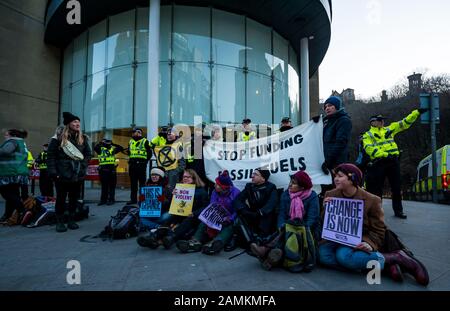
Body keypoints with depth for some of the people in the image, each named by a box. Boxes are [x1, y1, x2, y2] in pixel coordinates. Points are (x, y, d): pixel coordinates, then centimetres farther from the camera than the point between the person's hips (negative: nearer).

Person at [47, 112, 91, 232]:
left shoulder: (83, 138, 7)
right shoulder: (58, 138, -4)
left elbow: (88, 154, 11)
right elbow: (51, 156, -5)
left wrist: (83, 166, 0)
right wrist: (53, 172, -10)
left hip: (78, 176, 3)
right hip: (62, 176, -3)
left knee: (74, 199, 10)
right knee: (61, 199, 5)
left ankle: (71, 220, 22)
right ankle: (59, 222, 17)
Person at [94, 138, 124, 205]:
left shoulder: (113, 149, 13)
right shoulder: (101, 149, 8)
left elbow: (121, 148, 7)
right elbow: (95, 148, -10)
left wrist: (113, 144, 6)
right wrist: (101, 143, 0)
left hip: (111, 169, 1)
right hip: (103, 169, -1)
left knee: (112, 185, 3)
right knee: (104, 185, 7)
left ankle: (111, 199, 10)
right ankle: (103, 199, 15)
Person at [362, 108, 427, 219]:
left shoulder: (389, 129, 19)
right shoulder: (367, 135, 4)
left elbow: (405, 123, 19)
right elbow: (369, 148, -11)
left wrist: (417, 112, 11)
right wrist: (384, 154, -20)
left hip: (393, 161, 5)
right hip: (379, 163, -4)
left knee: (396, 187, 7)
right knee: (377, 188, 0)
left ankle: (398, 210, 17)